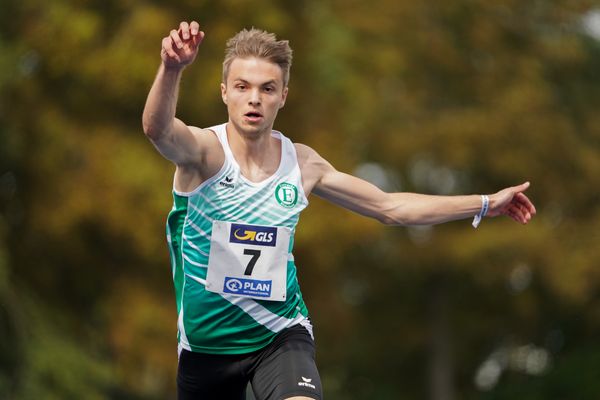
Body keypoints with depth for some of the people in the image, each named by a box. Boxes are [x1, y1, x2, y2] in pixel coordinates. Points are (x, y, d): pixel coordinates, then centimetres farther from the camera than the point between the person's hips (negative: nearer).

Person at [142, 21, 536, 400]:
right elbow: (158, 129, -38)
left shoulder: (302, 163, -1)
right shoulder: (204, 150, -13)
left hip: (280, 334, 1)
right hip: (207, 341, -1)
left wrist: (485, 204, 12)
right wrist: (172, 69, -59)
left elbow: (391, 207, 12)